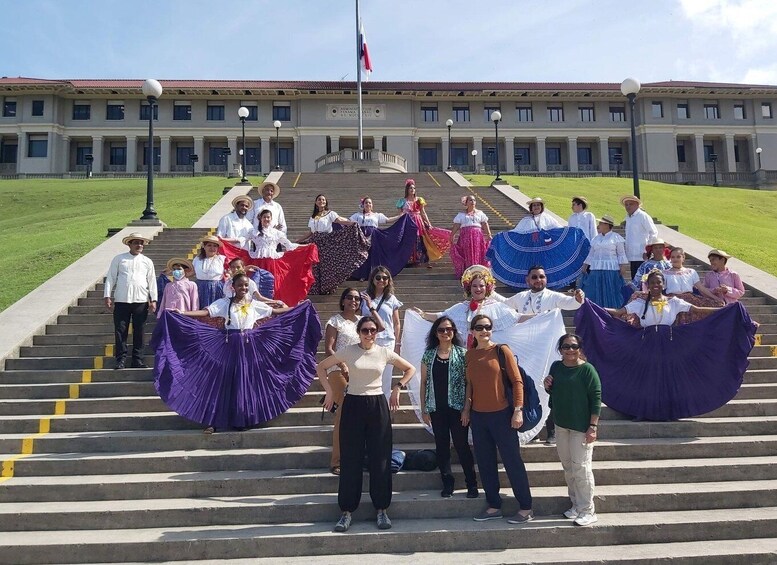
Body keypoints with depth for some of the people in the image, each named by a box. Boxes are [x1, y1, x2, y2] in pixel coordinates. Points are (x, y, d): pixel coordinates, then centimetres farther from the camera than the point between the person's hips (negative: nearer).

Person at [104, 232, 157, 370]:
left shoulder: (147, 262, 11)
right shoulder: (119, 259, 7)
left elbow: (152, 281, 10)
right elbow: (111, 278, 7)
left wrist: (153, 300, 3)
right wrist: (107, 296, 0)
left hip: (141, 301, 1)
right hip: (121, 300, -1)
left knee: (139, 331, 4)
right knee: (120, 331, 0)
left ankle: (137, 360, 12)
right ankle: (121, 359, 7)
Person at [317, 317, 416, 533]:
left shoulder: (384, 353, 1)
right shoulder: (348, 352, -2)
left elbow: (410, 369, 13)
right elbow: (321, 367, 8)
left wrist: (398, 388, 4)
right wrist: (329, 390, 2)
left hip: (378, 405, 1)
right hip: (353, 405, -1)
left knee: (380, 459, 4)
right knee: (350, 460, 2)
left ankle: (382, 509, 16)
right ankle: (346, 511, 12)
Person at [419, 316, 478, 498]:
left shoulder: (462, 354, 0)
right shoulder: (429, 355, 6)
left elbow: (468, 381, -1)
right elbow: (424, 382, 7)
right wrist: (424, 409, 4)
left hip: (457, 407, -2)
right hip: (437, 408, 3)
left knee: (462, 445, 1)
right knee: (441, 446, 8)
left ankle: (472, 484, 13)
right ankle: (448, 483, 19)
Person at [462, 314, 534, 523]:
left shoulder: (502, 350, -7)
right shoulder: (469, 355, 6)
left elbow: (517, 381, -8)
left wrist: (518, 410, -13)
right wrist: (467, 407, 9)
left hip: (502, 414, -5)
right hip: (478, 416, 5)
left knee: (512, 461, 2)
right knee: (485, 463, 11)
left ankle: (526, 508, 15)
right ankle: (494, 506, 25)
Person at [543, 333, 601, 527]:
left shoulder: (587, 369, -12)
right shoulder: (556, 367, 6)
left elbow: (596, 399, -14)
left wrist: (593, 426, -18)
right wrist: (548, 386, -2)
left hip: (581, 427, -6)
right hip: (561, 424, 7)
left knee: (581, 467, -3)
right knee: (567, 466, 14)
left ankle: (587, 511, 8)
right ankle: (576, 505, 28)